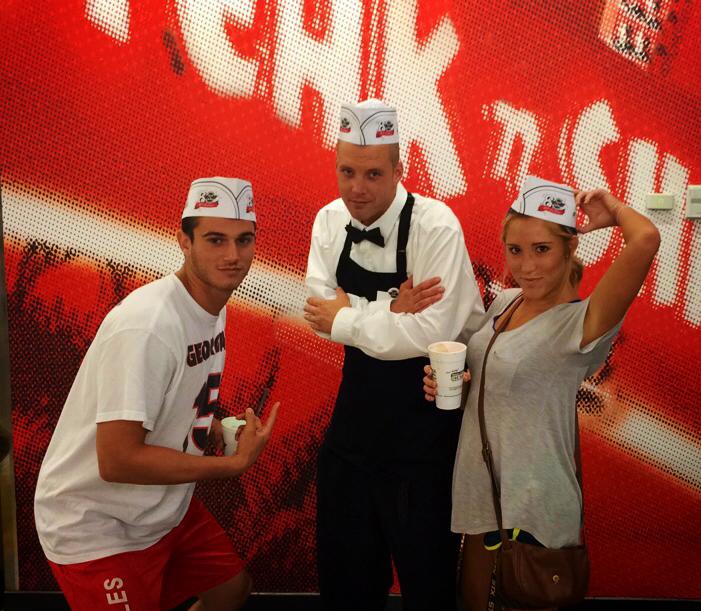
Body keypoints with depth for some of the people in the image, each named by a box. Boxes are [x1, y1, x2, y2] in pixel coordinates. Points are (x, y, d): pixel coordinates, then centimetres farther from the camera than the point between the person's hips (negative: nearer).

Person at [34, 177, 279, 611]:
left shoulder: (214, 306, 0)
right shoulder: (146, 327, -30)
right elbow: (117, 460, -31)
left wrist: (209, 426, -5)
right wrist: (236, 463, -22)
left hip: (166, 509, 9)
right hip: (99, 530, -9)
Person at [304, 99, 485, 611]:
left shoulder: (436, 226, -18)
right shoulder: (331, 221, 0)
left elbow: (431, 334, -25)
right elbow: (320, 308, -5)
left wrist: (345, 319, -14)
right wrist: (388, 312, -20)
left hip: (426, 422, -5)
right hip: (357, 411, 6)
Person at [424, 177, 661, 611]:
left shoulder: (582, 322, -21)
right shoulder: (504, 301, 1)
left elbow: (645, 239, -37)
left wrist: (614, 210, -16)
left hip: (530, 507, -7)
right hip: (478, 488, 7)